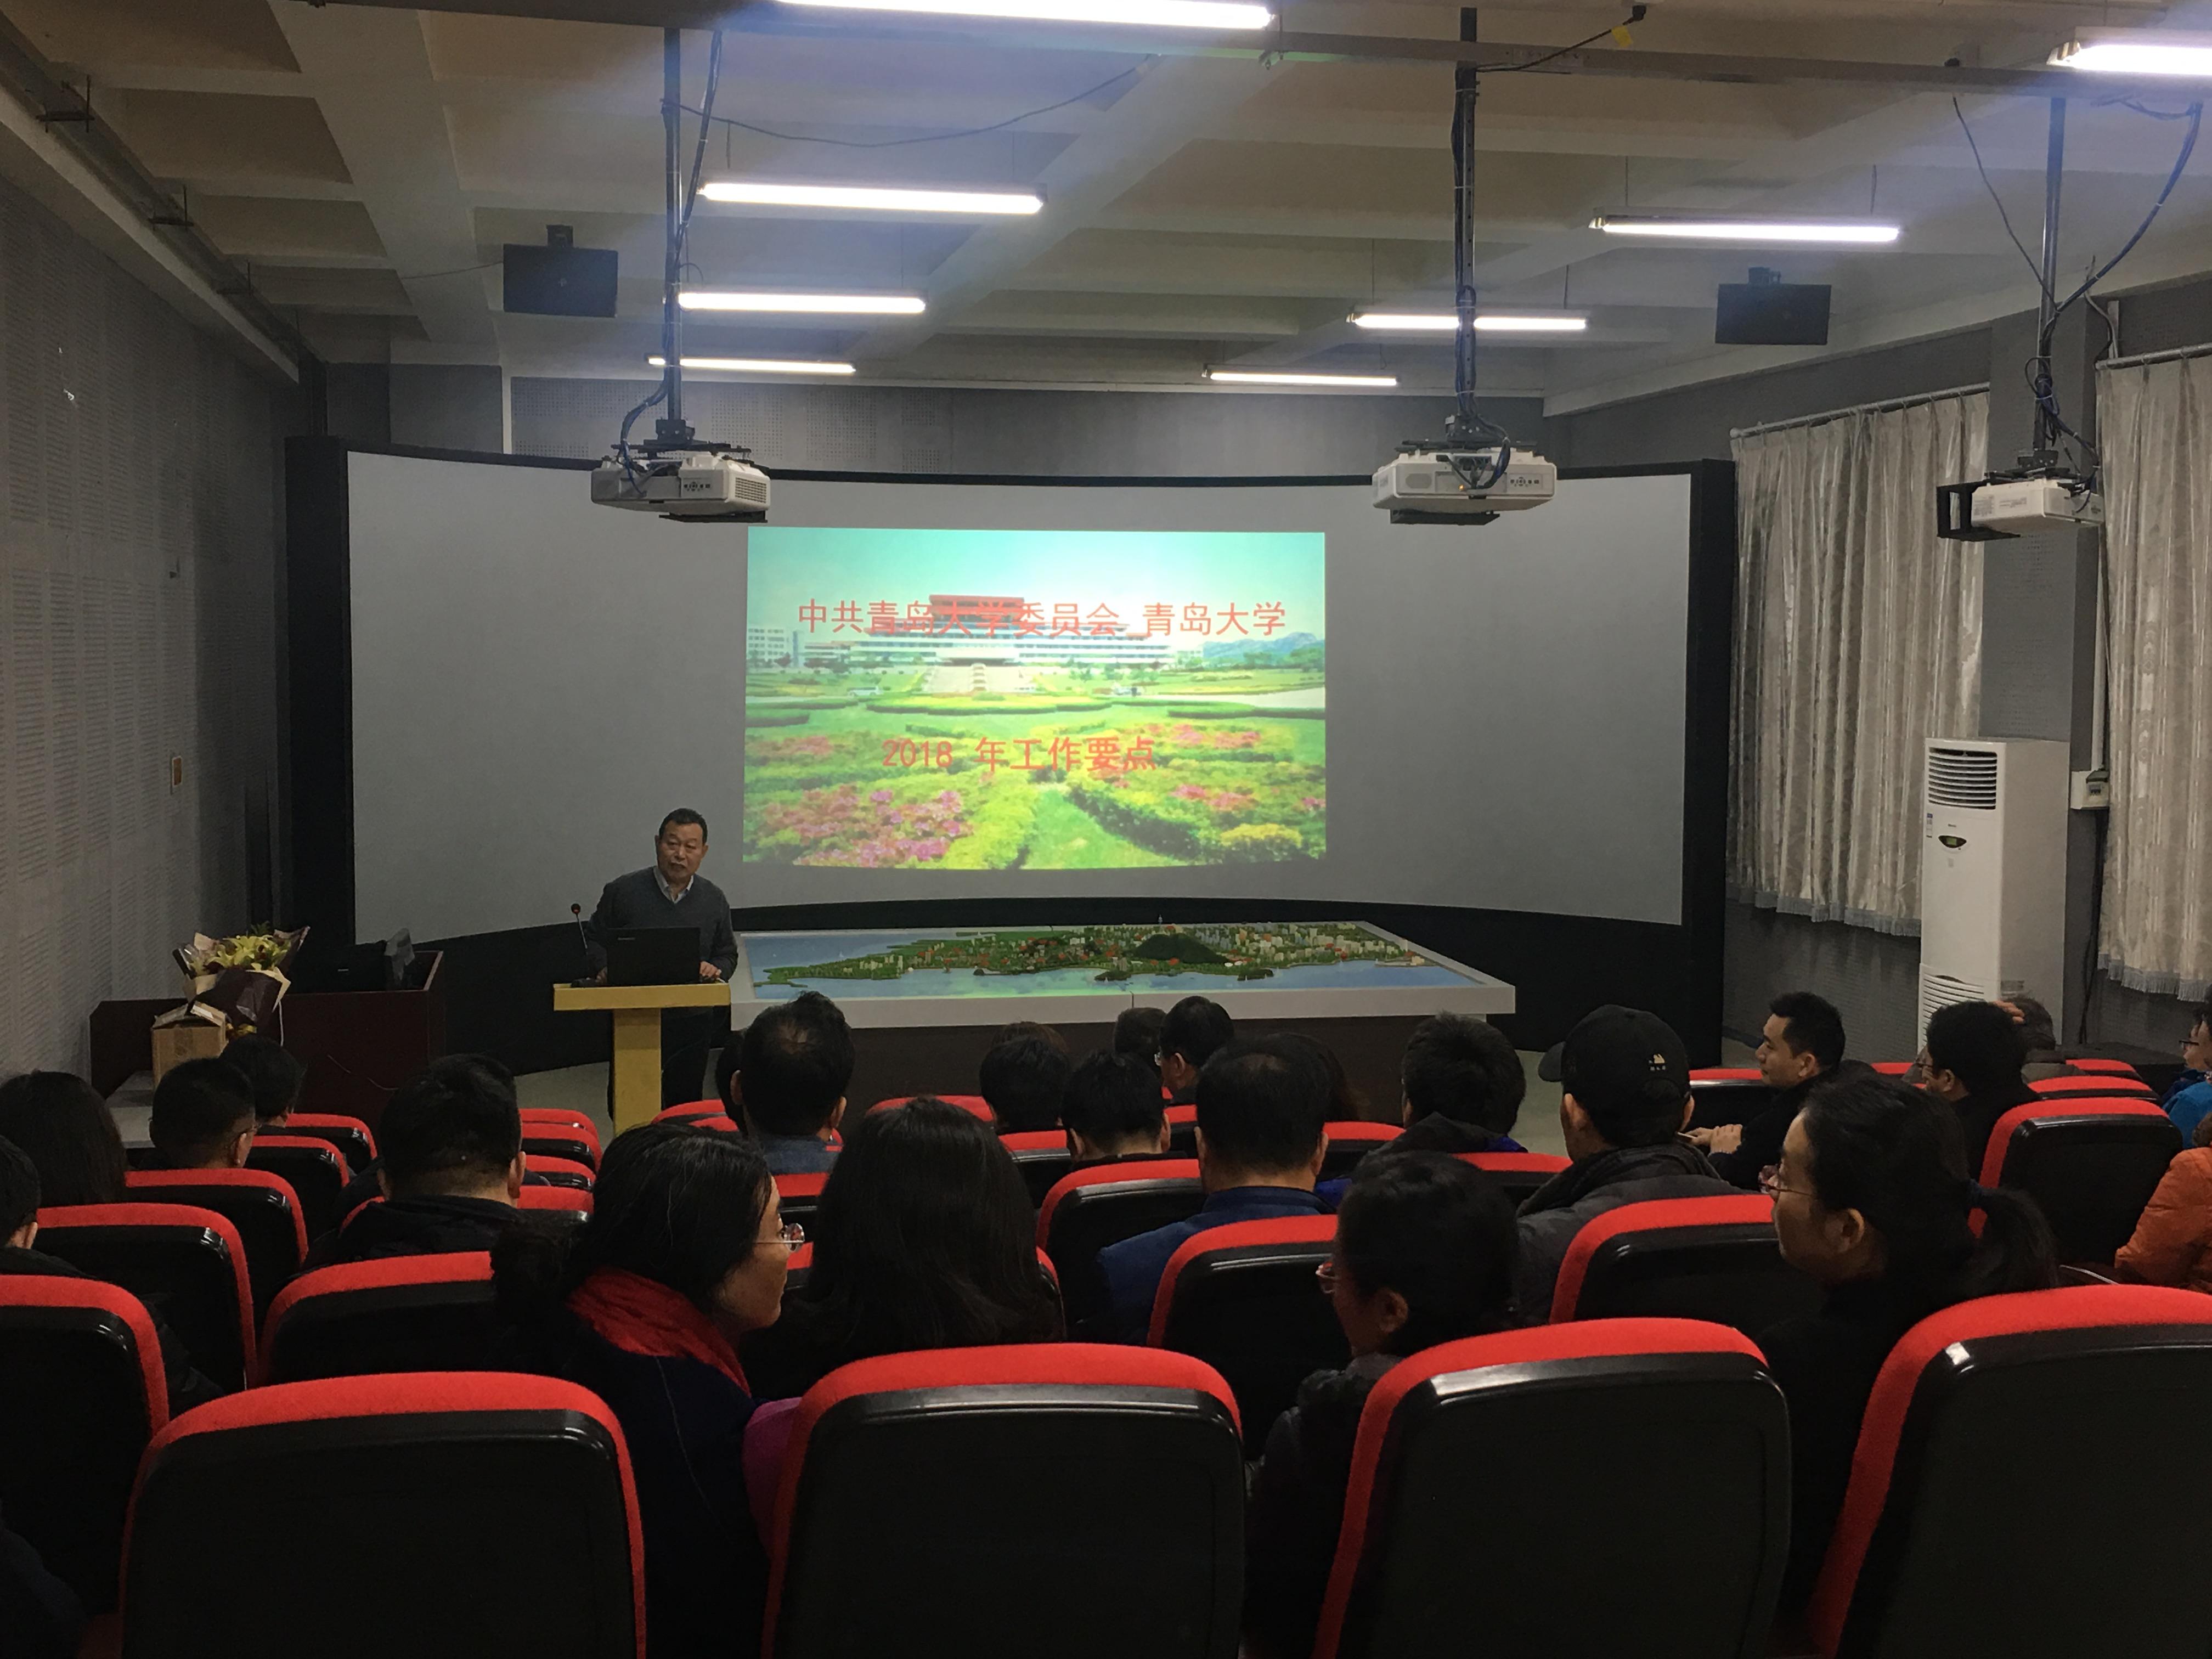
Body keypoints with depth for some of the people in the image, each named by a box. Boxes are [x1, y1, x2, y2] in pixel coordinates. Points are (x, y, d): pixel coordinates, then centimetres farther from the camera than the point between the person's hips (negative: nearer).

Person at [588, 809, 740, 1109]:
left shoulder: (714, 900, 7)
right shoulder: (622, 891, 0)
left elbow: (728, 954, 15)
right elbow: (595, 941, 6)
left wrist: (716, 969, -7)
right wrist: (606, 970, -14)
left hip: (692, 1023, 2)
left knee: (685, 1103, 6)